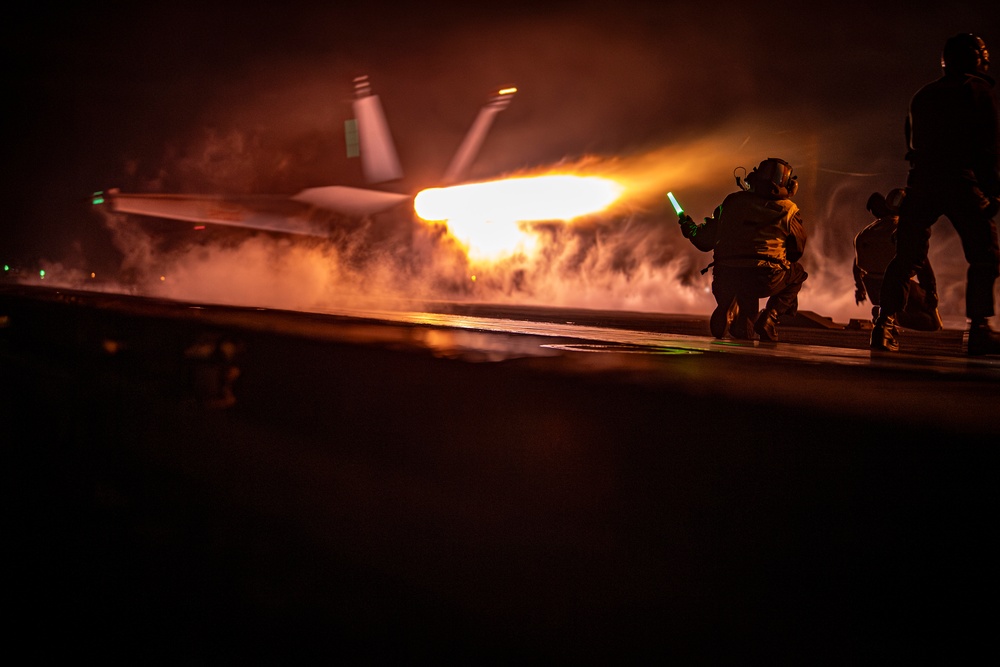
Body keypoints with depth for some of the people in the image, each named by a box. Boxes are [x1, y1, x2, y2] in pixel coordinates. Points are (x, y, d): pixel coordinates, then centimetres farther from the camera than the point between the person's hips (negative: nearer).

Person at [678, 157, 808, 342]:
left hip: (726, 280, 4)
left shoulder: (732, 201, 12)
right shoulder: (789, 210, 6)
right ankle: (769, 319, 8)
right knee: (797, 273, 28)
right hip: (765, 281, -3)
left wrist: (690, 228, 38)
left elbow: (705, 241, 16)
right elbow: (796, 251, 16)